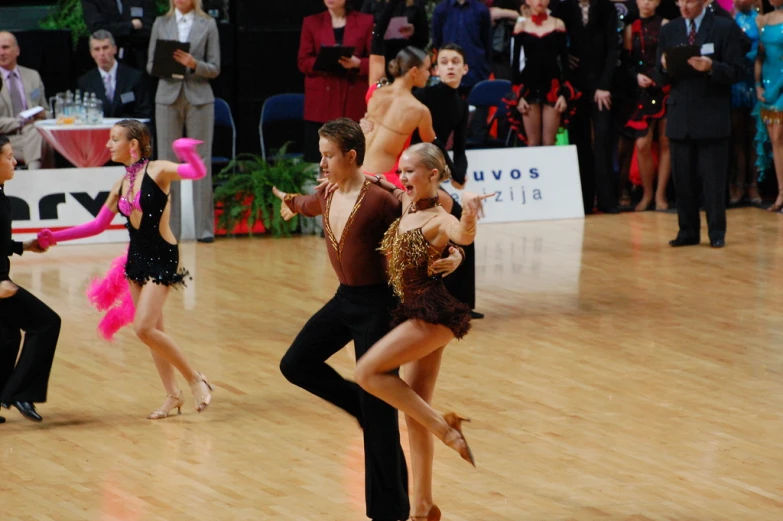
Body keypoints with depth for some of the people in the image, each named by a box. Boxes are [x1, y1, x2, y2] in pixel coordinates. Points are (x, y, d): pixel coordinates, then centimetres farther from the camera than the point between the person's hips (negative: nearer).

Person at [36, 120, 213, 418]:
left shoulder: (157, 171, -12)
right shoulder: (121, 186, 8)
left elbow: (198, 173, -28)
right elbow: (98, 226, 15)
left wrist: (188, 155, -49)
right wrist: (56, 237, 11)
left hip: (162, 259, -7)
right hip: (136, 258, 7)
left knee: (145, 329, -15)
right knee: (153, 331, 9)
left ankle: (195, 379, -1)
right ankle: (173, 395, 19)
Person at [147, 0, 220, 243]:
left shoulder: (207, 25, 6)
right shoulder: (161, 23, 10)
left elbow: (215, 68, 2)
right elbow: (151, 64, 9)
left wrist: (194, 65, -17)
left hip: (199, 99, -1)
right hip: (168, 97, 1)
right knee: (168, 161, 0)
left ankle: (204, 228, 2)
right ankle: (169, 229, 3)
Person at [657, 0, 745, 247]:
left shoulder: (725, 28, 0)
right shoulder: (669, 30, 11)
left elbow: (735, 72, -5)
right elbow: (661, 77, 10)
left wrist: (711, 67, -23)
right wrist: (665, 67, -12)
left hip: (712, 118, -3)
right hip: (680, 117, 4)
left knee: (714, 178, -2)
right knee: (683, 178, 4)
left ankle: (717, 232, 6)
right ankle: (688, 231, 12)